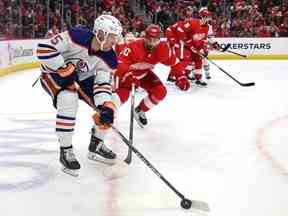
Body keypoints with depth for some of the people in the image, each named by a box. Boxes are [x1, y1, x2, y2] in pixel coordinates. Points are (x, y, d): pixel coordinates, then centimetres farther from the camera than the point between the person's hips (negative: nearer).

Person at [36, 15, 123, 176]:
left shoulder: (109, 58, -16)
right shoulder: (76, 37, -32)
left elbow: (103, 84, -18)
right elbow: (44, 49, -34)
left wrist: (106, 107, -36)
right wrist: (64, 69, -32)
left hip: (82, 78, 6)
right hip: (54, 74, -6)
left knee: (109, 101, -6)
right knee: (69, 99, -34)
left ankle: (96, 145, 11)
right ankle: (66, 150, -19)